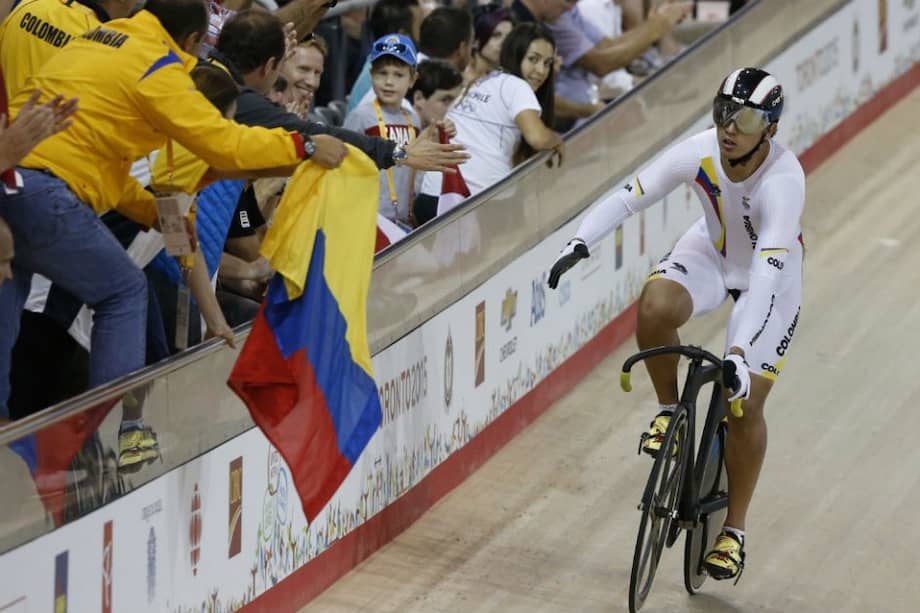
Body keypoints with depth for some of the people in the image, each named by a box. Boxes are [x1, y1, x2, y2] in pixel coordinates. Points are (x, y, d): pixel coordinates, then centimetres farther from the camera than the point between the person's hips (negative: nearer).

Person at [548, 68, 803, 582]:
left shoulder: (784, 180, -39)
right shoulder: (700, 153, -28)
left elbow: (767, 273, -47)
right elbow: (628, 198, -23)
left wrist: (740, 351, -56)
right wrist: (579, 244, -38)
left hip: (770, 278, -3)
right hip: (712, 251, 3)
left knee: (745, 404, -7)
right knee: (655, 307, -31)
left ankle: (734, 530, 13)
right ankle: (669, 409, -1)